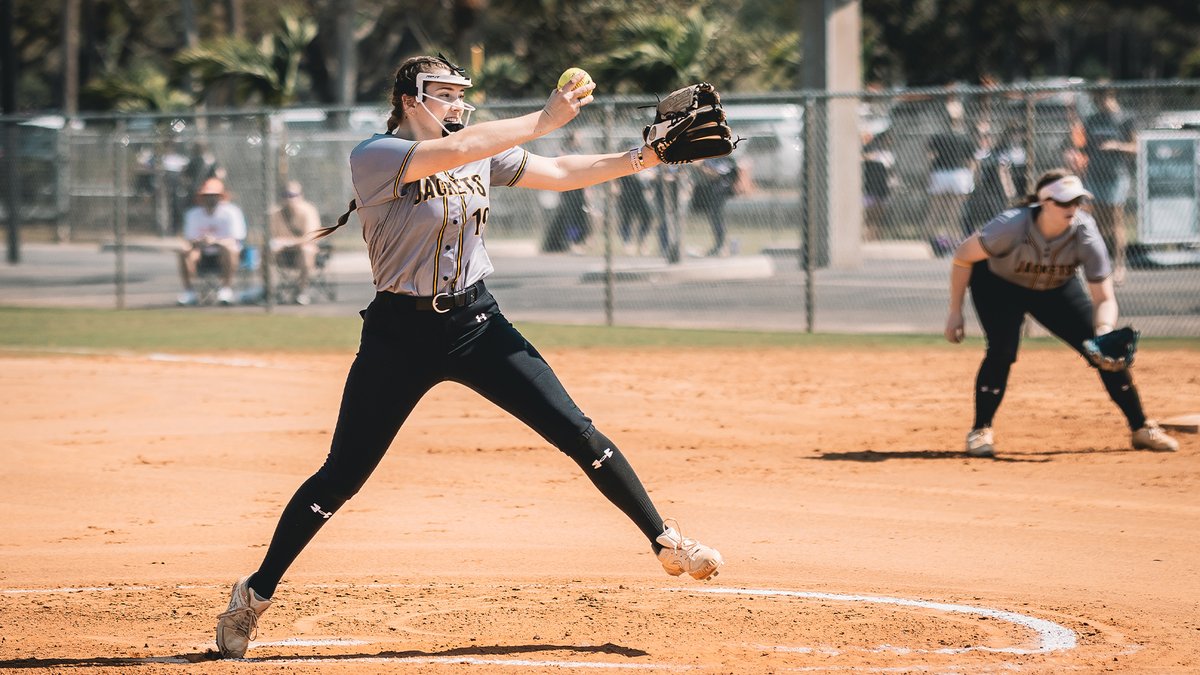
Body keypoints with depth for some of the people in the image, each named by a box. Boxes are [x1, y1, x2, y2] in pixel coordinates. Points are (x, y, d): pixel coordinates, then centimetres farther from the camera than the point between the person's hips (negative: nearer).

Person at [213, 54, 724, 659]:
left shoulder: (483, 155, 5)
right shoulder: (374, 157, -14)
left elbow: (561, 173, 4)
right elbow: (454, 151, -29)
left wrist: (643, 158, -8)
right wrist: (544, 120, -32)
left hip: (477, 325, 4)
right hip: (401, 332, -4)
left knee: (577, 433, -4)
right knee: (341, 476, -2)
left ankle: (666, 541, 6)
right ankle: (256, 593, 11)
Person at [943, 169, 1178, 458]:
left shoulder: (1085, 234, -30)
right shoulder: (1013, 226, -37)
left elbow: (1104, 299, -26)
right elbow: (963, 256, -22)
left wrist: (1103, 333, -46)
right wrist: (955, 312, -20)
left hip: (1056, 289, 3)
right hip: (999, 285, -3)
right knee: (1002, 349, -26)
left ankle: (1141, 428, 8)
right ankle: (980, 432, -7)